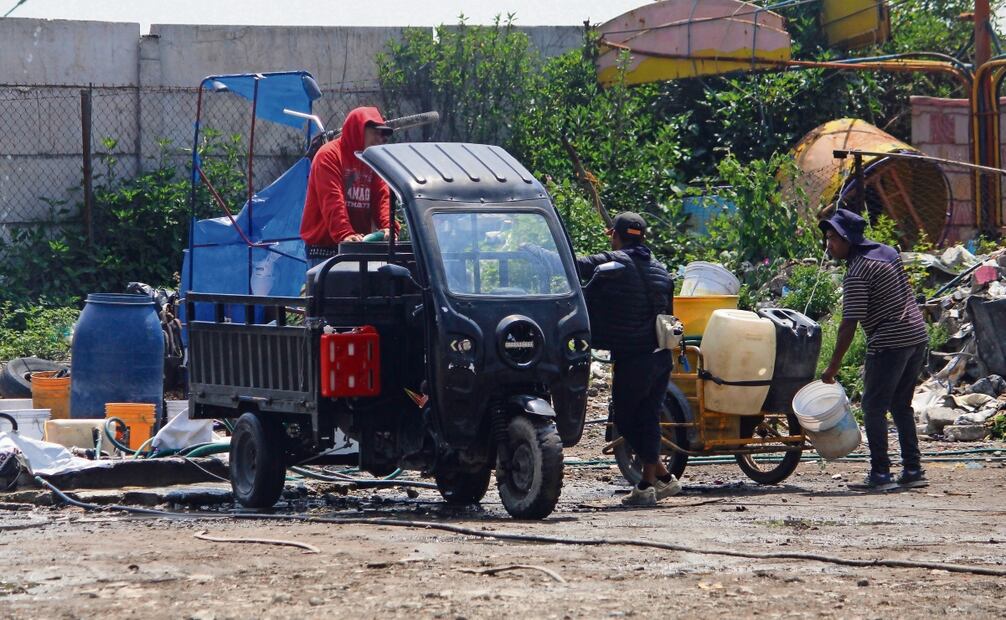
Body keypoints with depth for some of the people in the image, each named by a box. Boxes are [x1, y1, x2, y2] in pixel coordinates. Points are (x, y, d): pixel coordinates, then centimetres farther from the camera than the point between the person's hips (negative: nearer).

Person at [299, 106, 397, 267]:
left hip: (360, 246, 6)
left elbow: (383, 197, 5)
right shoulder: (329, 155, -8)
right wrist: (345, 234, -32)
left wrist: (388, 227, -15)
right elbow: (332, 201, -19)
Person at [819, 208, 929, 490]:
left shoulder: (857, 274, -14)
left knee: (874, 408, -1)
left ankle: (880, 474, -4)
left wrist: (833, 367, -11)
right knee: (901, 405, 16)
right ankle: (913, 469, 14)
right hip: (917, 335, 9)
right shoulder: (888, 252, 12)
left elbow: (849, 325, -16)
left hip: (890, 343, -9)